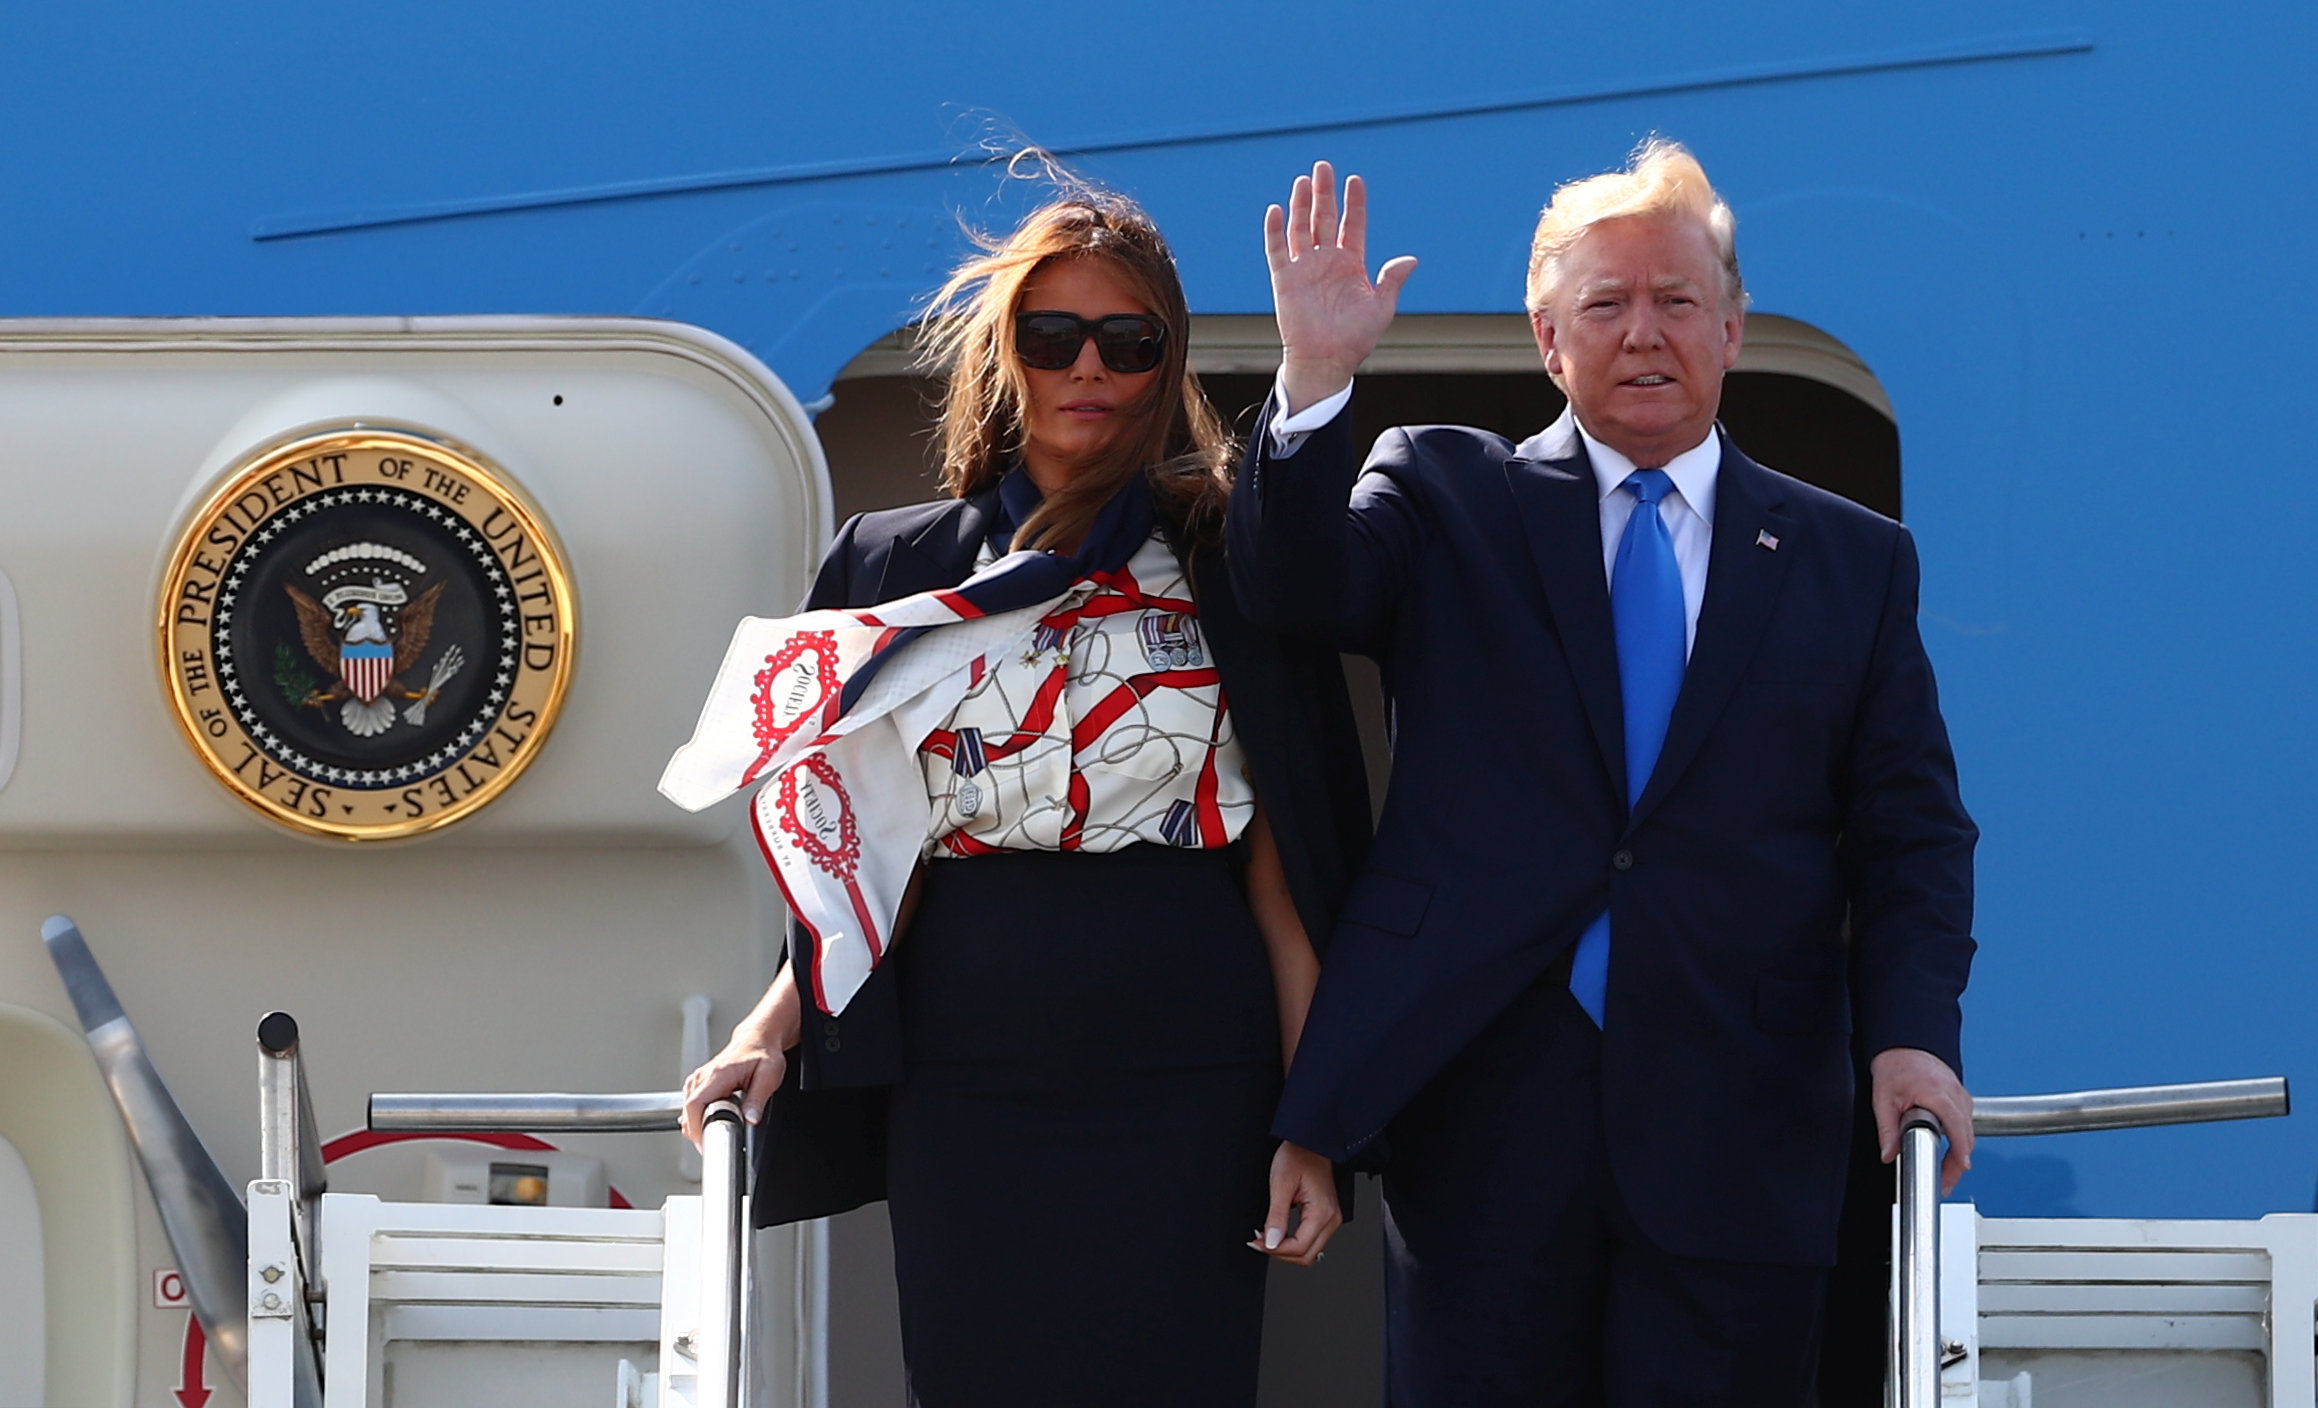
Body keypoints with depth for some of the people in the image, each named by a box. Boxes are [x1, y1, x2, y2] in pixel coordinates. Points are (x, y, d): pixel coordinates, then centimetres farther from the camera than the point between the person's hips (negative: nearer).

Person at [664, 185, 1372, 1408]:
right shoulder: (896, 570, 11)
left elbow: (1282, 876, 1)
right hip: (961, 1091, 2)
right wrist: (771, 1033, -3)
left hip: (1184, 1090, -2)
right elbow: (854, 849, 12)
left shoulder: (1229, 570, 5)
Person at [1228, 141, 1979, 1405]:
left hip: (1737, 1133, 1)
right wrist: (1315, 380, -20)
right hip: (1480, 1102, -1)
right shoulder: (1446, 496, 12)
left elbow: (1910, 834, 9)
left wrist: (1911, 1036, -6)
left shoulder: (1854, 562, 13)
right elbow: (1300, 590, -6)